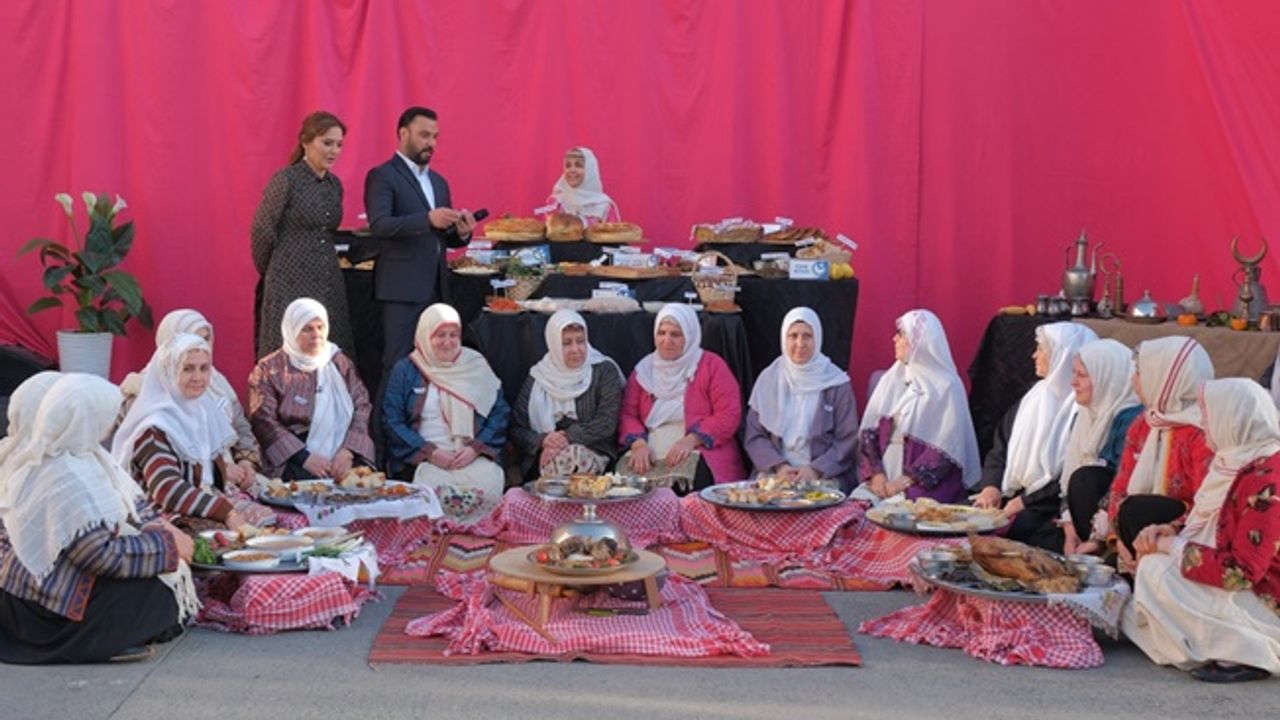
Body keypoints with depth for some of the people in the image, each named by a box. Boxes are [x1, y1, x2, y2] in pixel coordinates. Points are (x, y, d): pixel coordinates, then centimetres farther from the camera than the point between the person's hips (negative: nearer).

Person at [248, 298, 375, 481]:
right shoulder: (270, 369, 5)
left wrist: (348, 450, -8)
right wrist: (304, 457, -14)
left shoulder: (340, 362, 15)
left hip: (343, 459, 3)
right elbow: (264, 421, -3)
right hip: (296, 465, -3)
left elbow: (362, 406, 9)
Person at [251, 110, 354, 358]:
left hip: (329, 286, 6)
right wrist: (269, 271, 7)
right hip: (291, 285, -6)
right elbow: (262, 230, -4)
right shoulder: (286, 180, -8)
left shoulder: (334, 184, 12)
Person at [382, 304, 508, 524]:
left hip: (473, 457, 1)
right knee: (435, 490, -33)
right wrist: (430, 452, -9)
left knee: (489, 488, -30)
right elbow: (392, 421, 3)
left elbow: (499, 413, 10)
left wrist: (475, 448, -7)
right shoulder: (405, 371, 10)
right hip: (423, 460, -1)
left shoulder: (477, 366, 14)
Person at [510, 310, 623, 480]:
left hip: (595, 453, -1)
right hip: (546, 458, 1)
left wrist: (568, 438, -16)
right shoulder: (538, 378, 13)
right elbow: (516, 429, 10)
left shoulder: (604, 370, 7)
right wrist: (542, 441, -11)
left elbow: (607, 423, -5)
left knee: (575, 455, -36)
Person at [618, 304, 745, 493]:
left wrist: (691, 440, -17)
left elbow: (730, 415, -3)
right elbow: (627, 414, 13)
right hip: (650, 459, 3)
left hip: (701, 458, -3)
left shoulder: (711, 365, 5)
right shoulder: (644, 369, 17)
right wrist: (638, 443, -9)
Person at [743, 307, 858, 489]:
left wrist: (816, 470, -12)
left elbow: (847, 439, 2)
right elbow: (753, 436, 8)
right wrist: (778, 466, -8)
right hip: (774, 474, 2)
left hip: (826, 476, -1)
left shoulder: (836, 383, 3)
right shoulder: (768, 379, 10)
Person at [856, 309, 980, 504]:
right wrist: (876, 473, -8)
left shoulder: (947, 386, -3)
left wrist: (906, 481, -15)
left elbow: (945, 448, -9)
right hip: (884, 477, 4)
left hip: (927, 486, -4)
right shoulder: (892, 378, 11)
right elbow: (869, 430, 6)